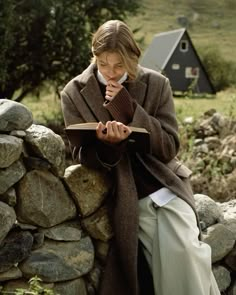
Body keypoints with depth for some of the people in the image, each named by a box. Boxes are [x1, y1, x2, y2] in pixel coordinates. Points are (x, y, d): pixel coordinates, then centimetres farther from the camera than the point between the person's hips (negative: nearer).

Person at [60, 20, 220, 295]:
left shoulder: (156, 84, -3)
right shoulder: (74, 93, -3)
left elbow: (170, 148, -6)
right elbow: (82, 156, -1)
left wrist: (129, 111, -19)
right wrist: (107, 144, -25)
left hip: (167, 184, 1)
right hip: (128, 197, -1)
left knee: (185, 250, -18)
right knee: (167, 262, -13)